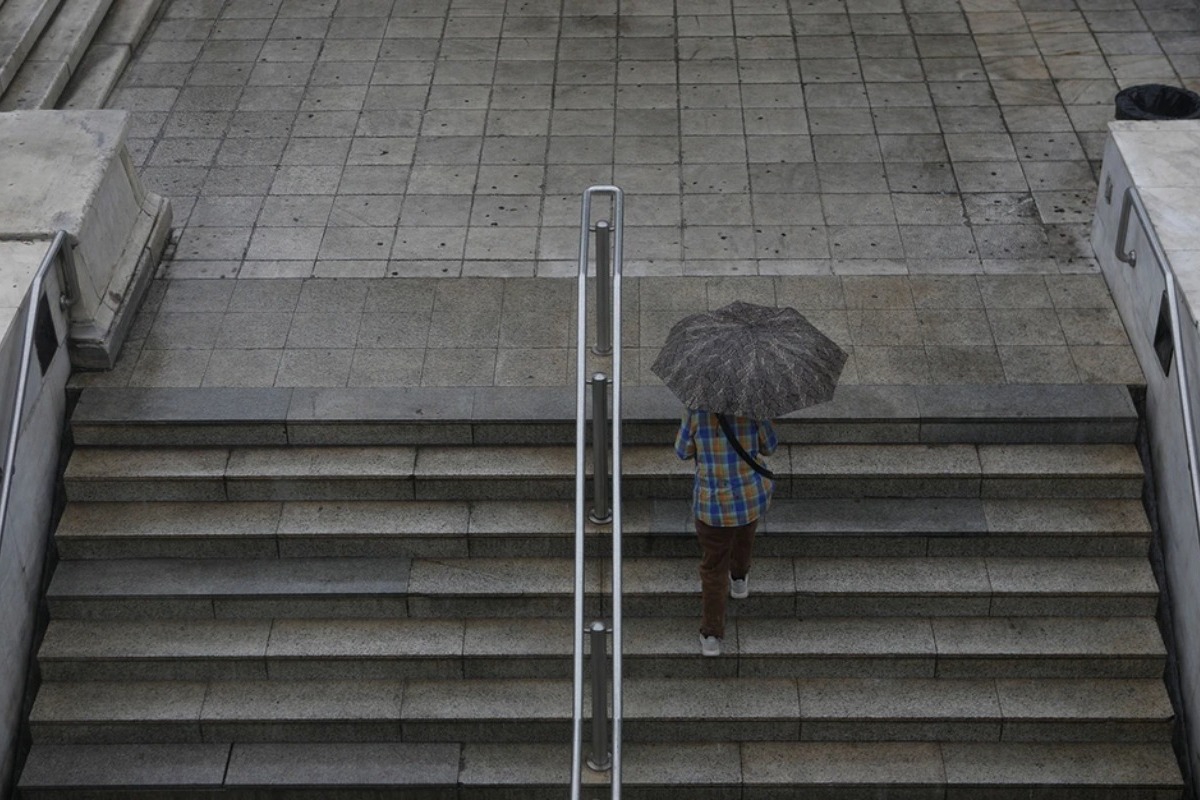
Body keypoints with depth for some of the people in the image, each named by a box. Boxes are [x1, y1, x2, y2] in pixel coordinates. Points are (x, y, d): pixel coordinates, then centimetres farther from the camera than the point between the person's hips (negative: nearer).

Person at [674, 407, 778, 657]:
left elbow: (683, 451, -4)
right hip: (753, 495, 2)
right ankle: (739, 578, 58)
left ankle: (711, 636, 15)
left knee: (713, 567, 15)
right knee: (745, 524, 37)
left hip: (713, 503, -2)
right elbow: (768, 446, -1)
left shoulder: (697, 411, -19)